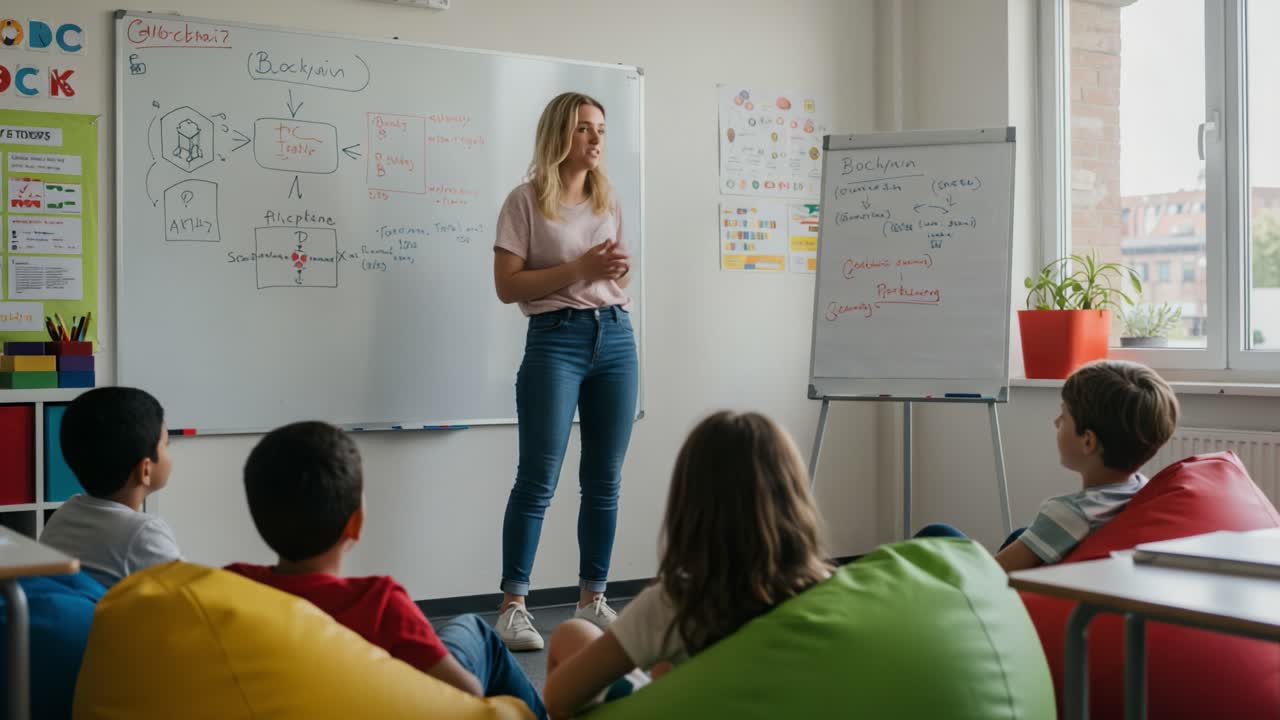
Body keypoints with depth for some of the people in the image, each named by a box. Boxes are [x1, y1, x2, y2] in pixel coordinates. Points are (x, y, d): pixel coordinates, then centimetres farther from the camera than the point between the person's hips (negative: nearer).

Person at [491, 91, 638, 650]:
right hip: (555, 339, -6)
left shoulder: (608, 203, 15)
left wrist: (619, 271, -1)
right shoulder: (526, 202, -3)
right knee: (538, 479, -5)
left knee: (605, 479, 7)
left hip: (616, 337, 6)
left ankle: (592, 599, 18)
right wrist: (580, 269, -15)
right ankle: (513, 606, 2)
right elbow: (507, 286, -9)